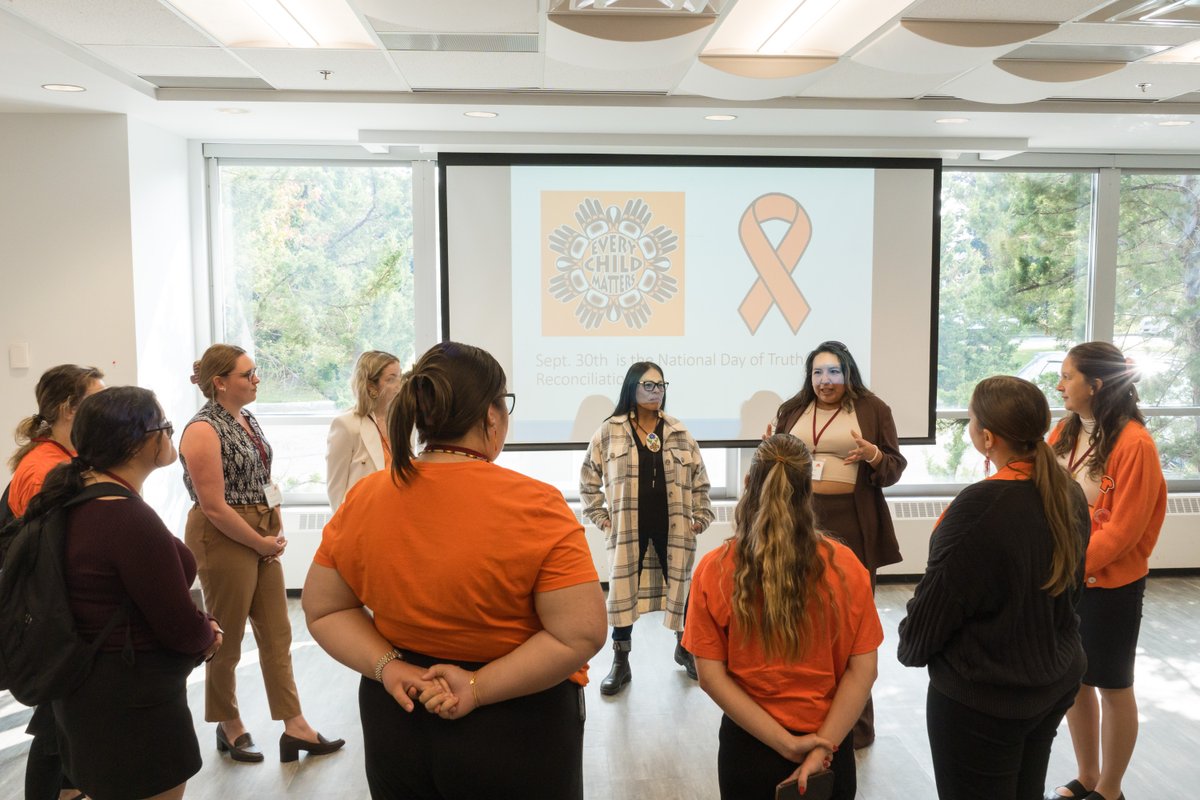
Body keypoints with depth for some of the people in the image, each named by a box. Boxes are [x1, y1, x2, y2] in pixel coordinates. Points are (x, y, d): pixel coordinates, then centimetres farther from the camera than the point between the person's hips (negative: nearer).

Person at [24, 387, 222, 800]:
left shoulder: (71, 497, 0)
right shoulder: (132, 519, -28)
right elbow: (182, 629, -22)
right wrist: (209, 634, 1)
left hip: (87, 688, 9)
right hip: (132, 705, -9)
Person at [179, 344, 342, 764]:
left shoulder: (247, 420, 8)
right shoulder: (204, 430, -17)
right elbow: (214, 508, -20)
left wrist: (278, 531, 6)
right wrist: (262, 543, -13)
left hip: (262, 538, 8)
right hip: (224, 539, -8)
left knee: (277, 632, 10)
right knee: (227, 638, 8)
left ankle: (295, 727, 18)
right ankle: (230, 727, 28)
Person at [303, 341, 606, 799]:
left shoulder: (362, 500, -6)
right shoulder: (534, 505, -20)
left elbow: (324, 610, 0)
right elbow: (580, 634, -22)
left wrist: (389, 668, -9)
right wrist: (478, 687, -17)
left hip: (397, 721, 4)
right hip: (516, 732, -3)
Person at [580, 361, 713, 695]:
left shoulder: (679, 433, 4)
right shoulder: (609, 432, -2)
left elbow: (700, 478, 10)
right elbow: (588, 478, 5)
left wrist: (701, 517, 6)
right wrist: (600, 517, 1)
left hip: (674, 525, 2)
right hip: (627, 526, -2)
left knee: (683, 586, 11)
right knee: (622, 589, 3)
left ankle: (685, 648, 35)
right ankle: (620, 663, 17)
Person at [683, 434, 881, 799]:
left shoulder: (714, 570, -14)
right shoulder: (845, 566, -12)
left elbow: (710, 675, -14)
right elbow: (863, 669, -10)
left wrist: (785, 742, -12)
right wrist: (822, 746, -9)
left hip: (749, 745, 0)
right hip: (831, 745, 1)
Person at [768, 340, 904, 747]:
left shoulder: (873, 409, 3)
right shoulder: (791, 410, 12)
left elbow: (895, 468, 2)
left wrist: (873, 455, -18)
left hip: (852, 527, -3)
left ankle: (856, 721, 14)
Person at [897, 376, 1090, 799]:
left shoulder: (980, 506, -28)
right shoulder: (1070, 494, -3)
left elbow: (935, 601, -19)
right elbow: (1070, 587, 11)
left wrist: (910, 648, 1)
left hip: (981, 699, -7)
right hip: (1057, 683, 8)